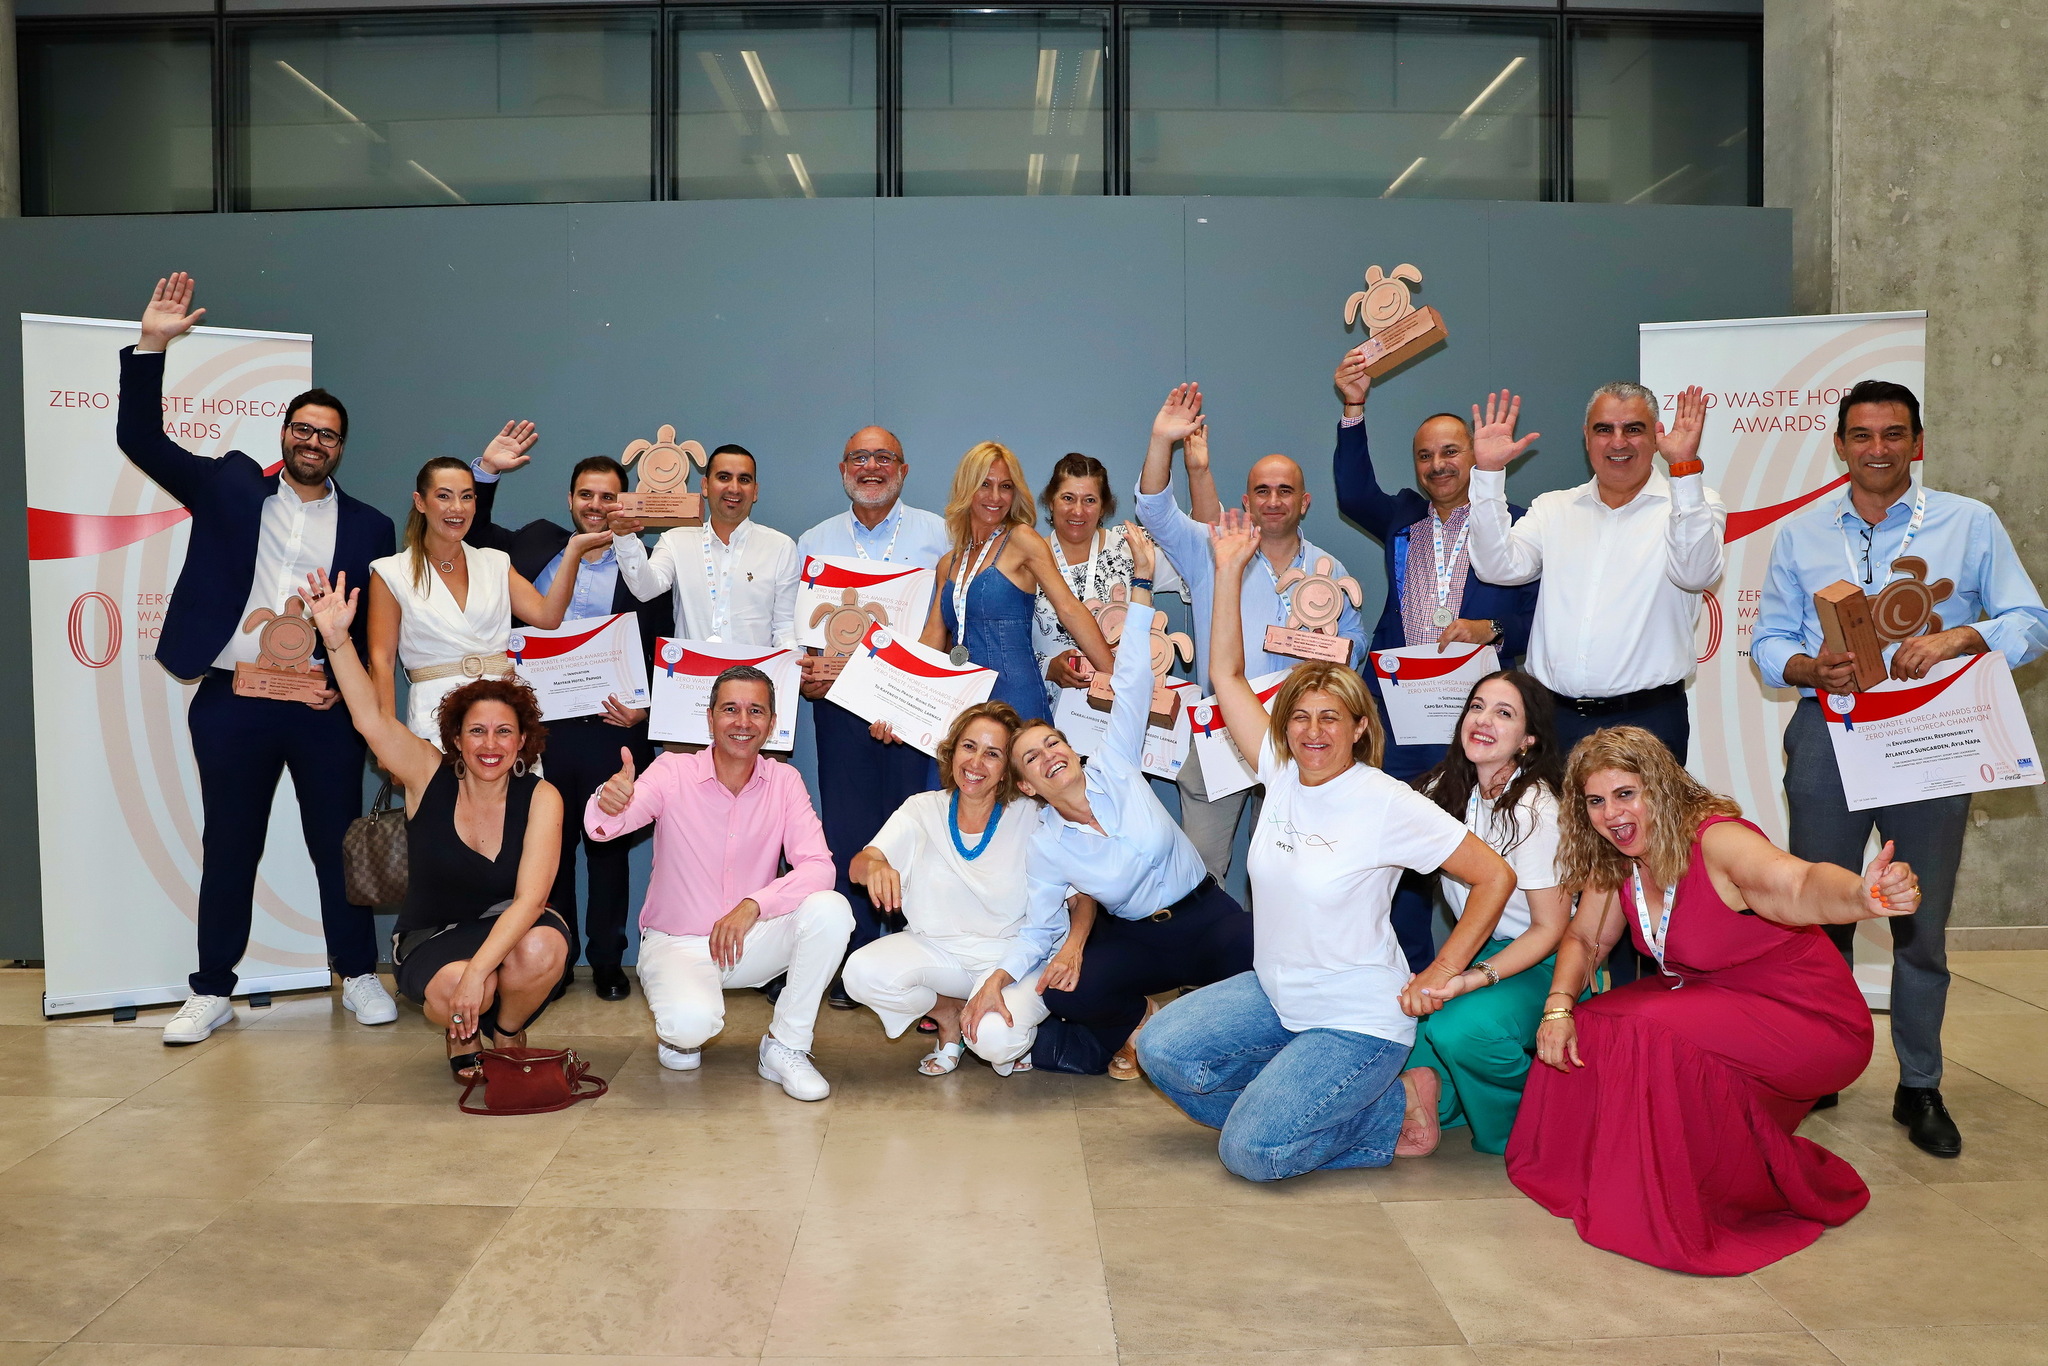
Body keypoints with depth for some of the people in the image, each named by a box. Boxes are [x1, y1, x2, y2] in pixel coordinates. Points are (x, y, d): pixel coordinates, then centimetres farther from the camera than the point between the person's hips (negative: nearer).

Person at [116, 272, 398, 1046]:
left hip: (323, 707, 0)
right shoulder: (230, 488, 8)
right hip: (231, 701, 0)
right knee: (228, 848, 8)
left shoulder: (366, 526, 8)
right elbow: (141, 440, 2)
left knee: (338, 843, 6)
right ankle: (212, 991, 18)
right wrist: (150, 347, -7)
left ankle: (359, 976, 19)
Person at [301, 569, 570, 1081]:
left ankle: (507, 1033, 0)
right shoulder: (430, 776, -8)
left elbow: (530, 898, -22)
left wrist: (479, 968, -35)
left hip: (508, 926, 0)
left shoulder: (540, 798, -13)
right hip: (431, 937, 0)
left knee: (541, 949, -35)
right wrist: (336, 637, -36)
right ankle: (463, 1037, 7)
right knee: (455, 991, -34)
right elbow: (371, 719, -23)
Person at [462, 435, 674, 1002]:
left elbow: (662, 657, 3)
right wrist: (487, 470, 9)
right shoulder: (538, 545, 12)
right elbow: (473, 531, 22)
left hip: (613, 728, -2)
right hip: (543, 725, 2)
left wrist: (644, 709, -11)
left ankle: (608, 963, 17)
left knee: (608, 848, 7)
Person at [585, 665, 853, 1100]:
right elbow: (602, 827, -27)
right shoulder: (673, 773, -11)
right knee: (692, 1020, -34)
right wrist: (608, 803, -53)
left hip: (750, 938, 3)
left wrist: (753, 906, -32)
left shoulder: (784, 781, -4)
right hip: (676, 942, -3)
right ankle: (679, 1034, 7)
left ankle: (786, 1047, -8)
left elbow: (818, 866, -16)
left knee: (830, 909, -25)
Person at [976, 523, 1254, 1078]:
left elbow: (1131, 683, -10)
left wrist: (1140, 582, -14)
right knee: (1062, 994, -27)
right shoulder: (1044, 850, -4)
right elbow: (1038, 932, -2)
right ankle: (1134, 1014, 7)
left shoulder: (1115, 768, -6)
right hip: (1135, 938, 1)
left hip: (1207, 916, 0)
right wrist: (997, 978, -23)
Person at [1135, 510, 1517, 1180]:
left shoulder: (1389, 804, -16)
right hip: (1274, 992, 7)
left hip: (1357, 1019, -6)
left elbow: (1495, 876, -14)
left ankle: (1392, 1107, 5)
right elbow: (1226, 675, 1)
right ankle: (1283, 1101, 8)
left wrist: (1441, 975, -16)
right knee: (1162, 1050, -9)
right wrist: (1228, 572, -5)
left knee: (1250, 1152, -17)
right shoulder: (1283, 772, 0)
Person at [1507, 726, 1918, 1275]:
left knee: (1656, 1035, -32)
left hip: (1809, 1020, -7)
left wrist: (1863, 896, -68)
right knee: (1581, 1034, -12)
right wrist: (1558, 1007, -12)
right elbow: (1585, 940, 7)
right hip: (1709, 1002, 7)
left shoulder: (1715, 841, -27)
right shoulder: (1617, 861, -4)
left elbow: (1799, 884, -46)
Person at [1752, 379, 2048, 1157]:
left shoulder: (1970, 524, 5)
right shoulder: (1800, 534, 10)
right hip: (1828, 737, 1)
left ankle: (1920, 1088, 20)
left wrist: (1958, 638, -19)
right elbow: (1768, 641, 8)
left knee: (1923, 924, 6)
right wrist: (1810, 669, -13)